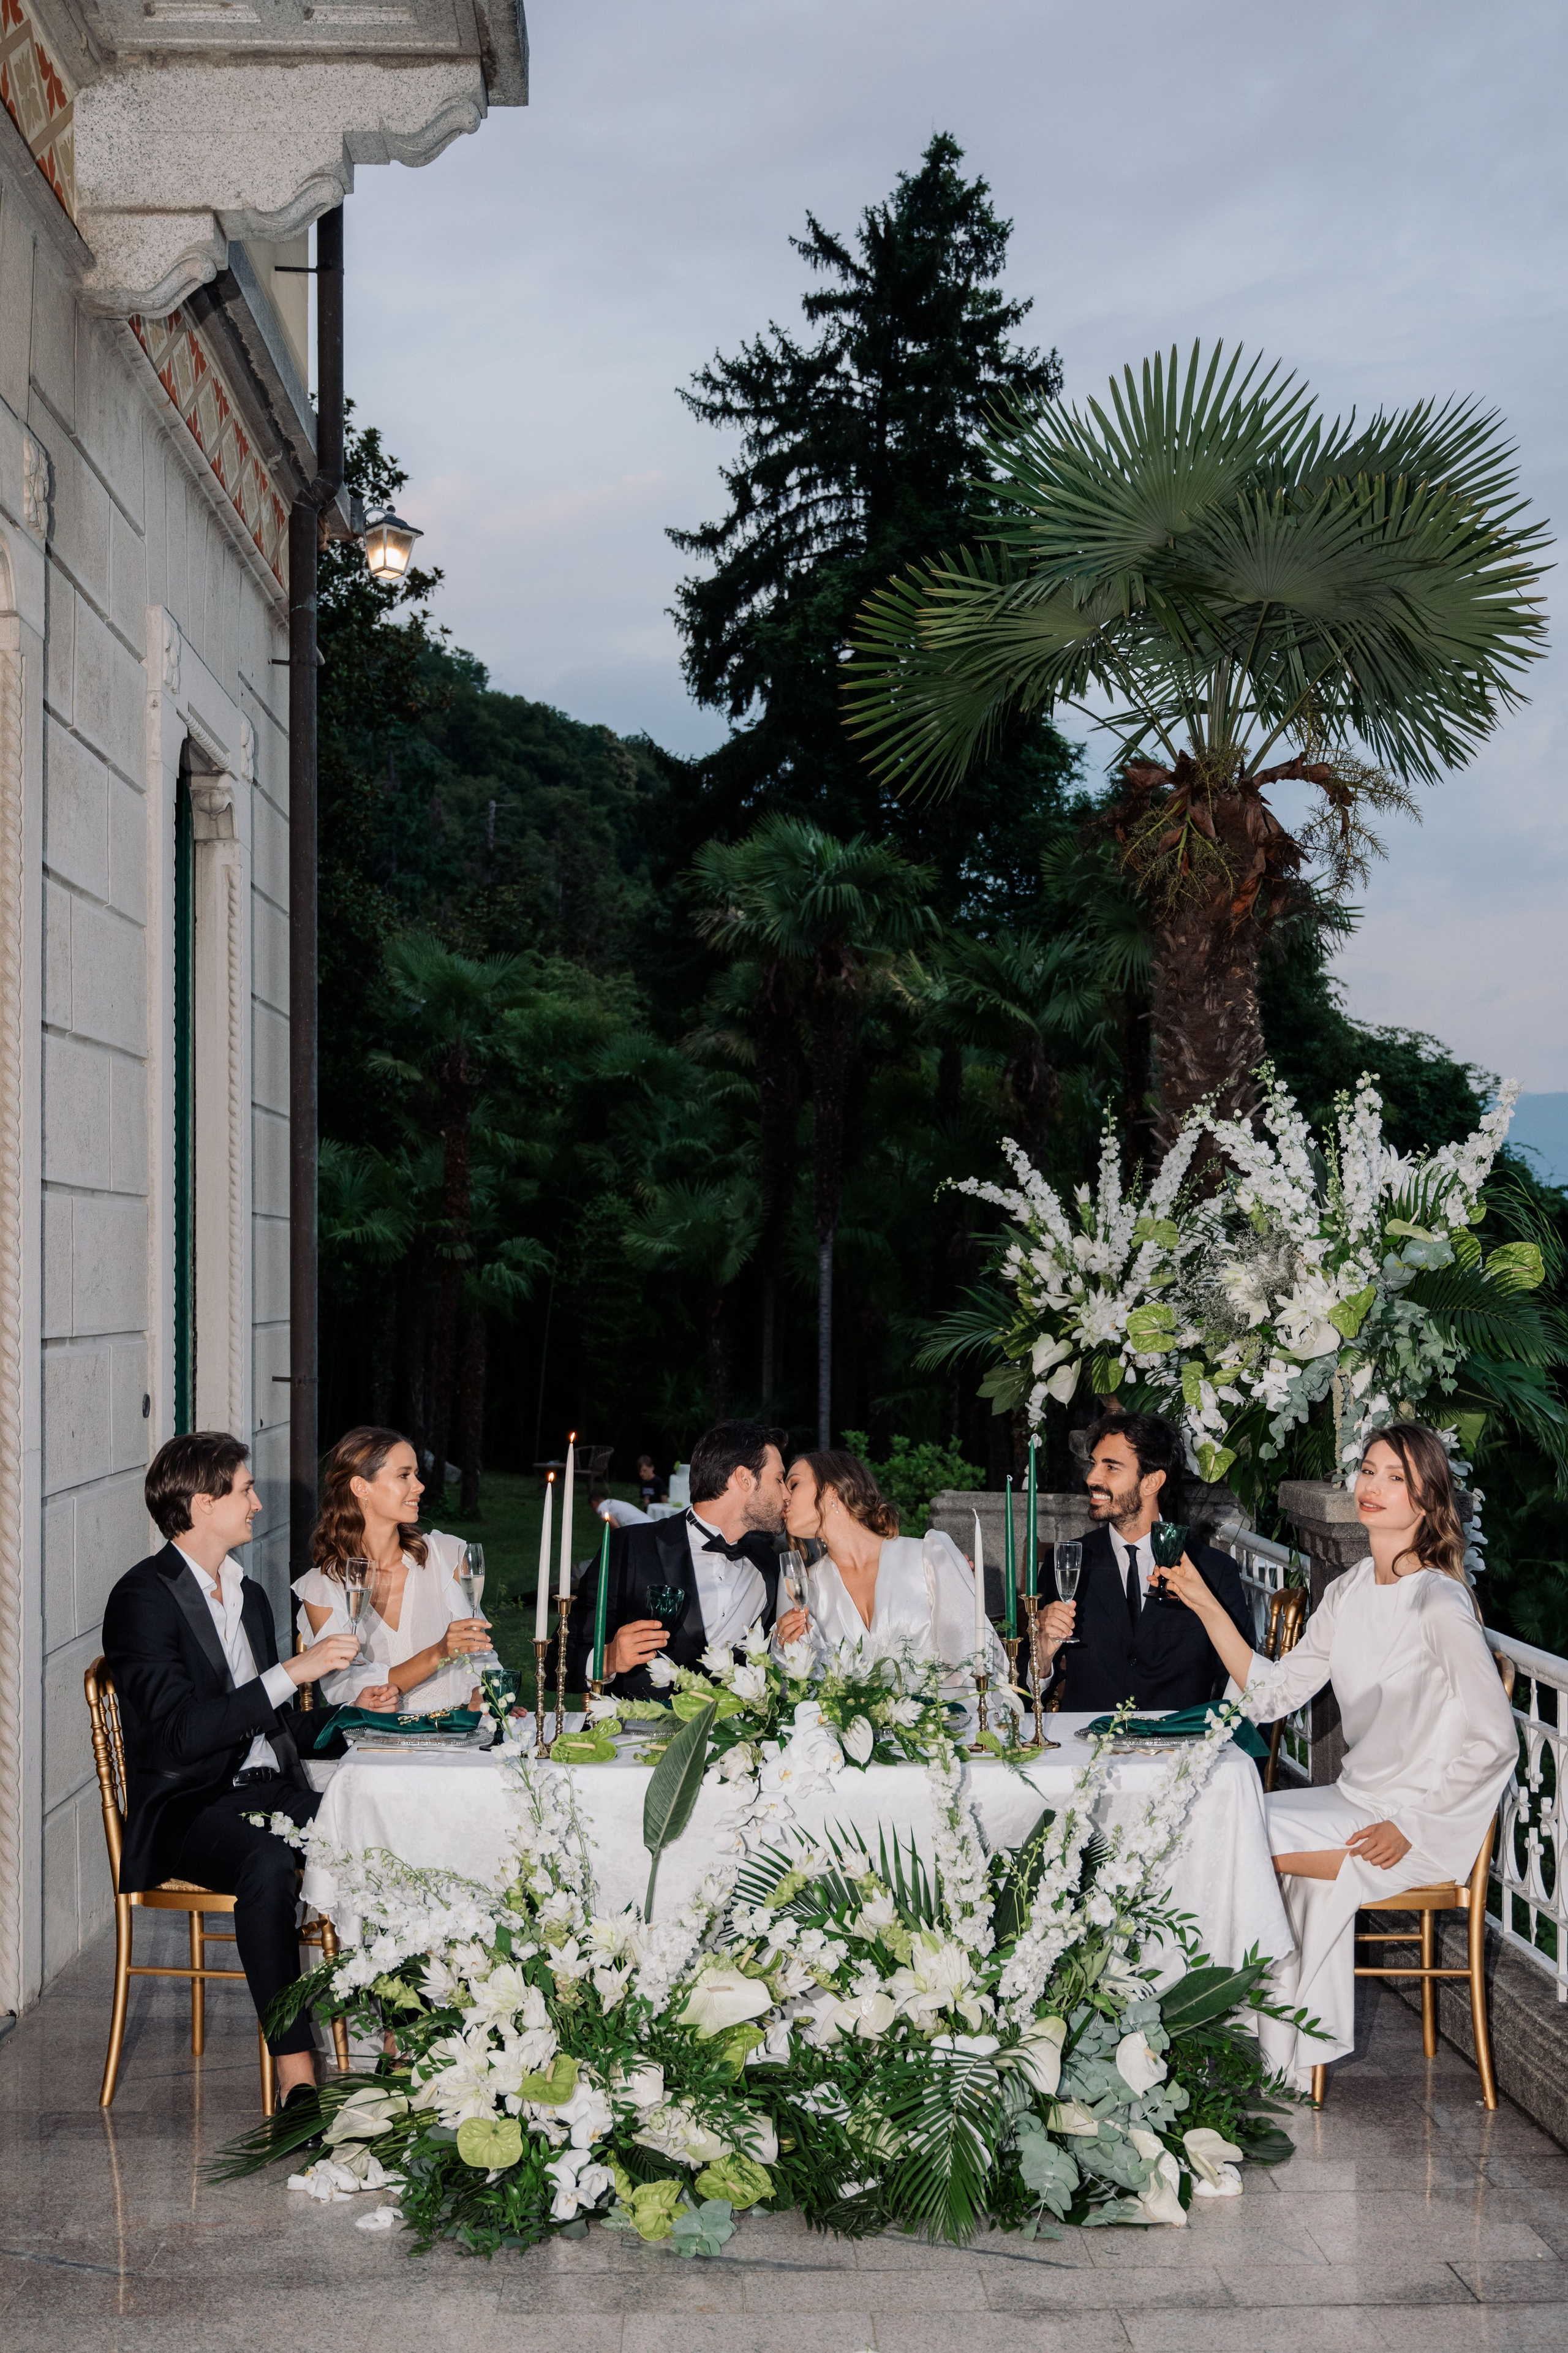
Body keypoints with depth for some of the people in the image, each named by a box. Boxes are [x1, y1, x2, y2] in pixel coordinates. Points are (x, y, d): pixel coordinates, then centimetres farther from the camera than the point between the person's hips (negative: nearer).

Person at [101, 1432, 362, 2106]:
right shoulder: (142, 1597, -8)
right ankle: (296, 2077, -36)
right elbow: (182, 1731, -20)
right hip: (189, 1807, -7)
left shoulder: (248, 1595, 19)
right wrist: (290, 1674, -21)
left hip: (271, 1792, 7)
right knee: (267, 1864, -38)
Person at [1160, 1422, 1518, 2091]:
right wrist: (1207, 1606, -2)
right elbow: (1273, 1693, 5)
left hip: (1425, 1820, -7)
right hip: (1357, 1801, 7)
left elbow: (1496, 1741, -19)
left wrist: (1411, 1829, -18)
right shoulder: (1349, 1591, 7)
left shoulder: (1437, 1602, -18)